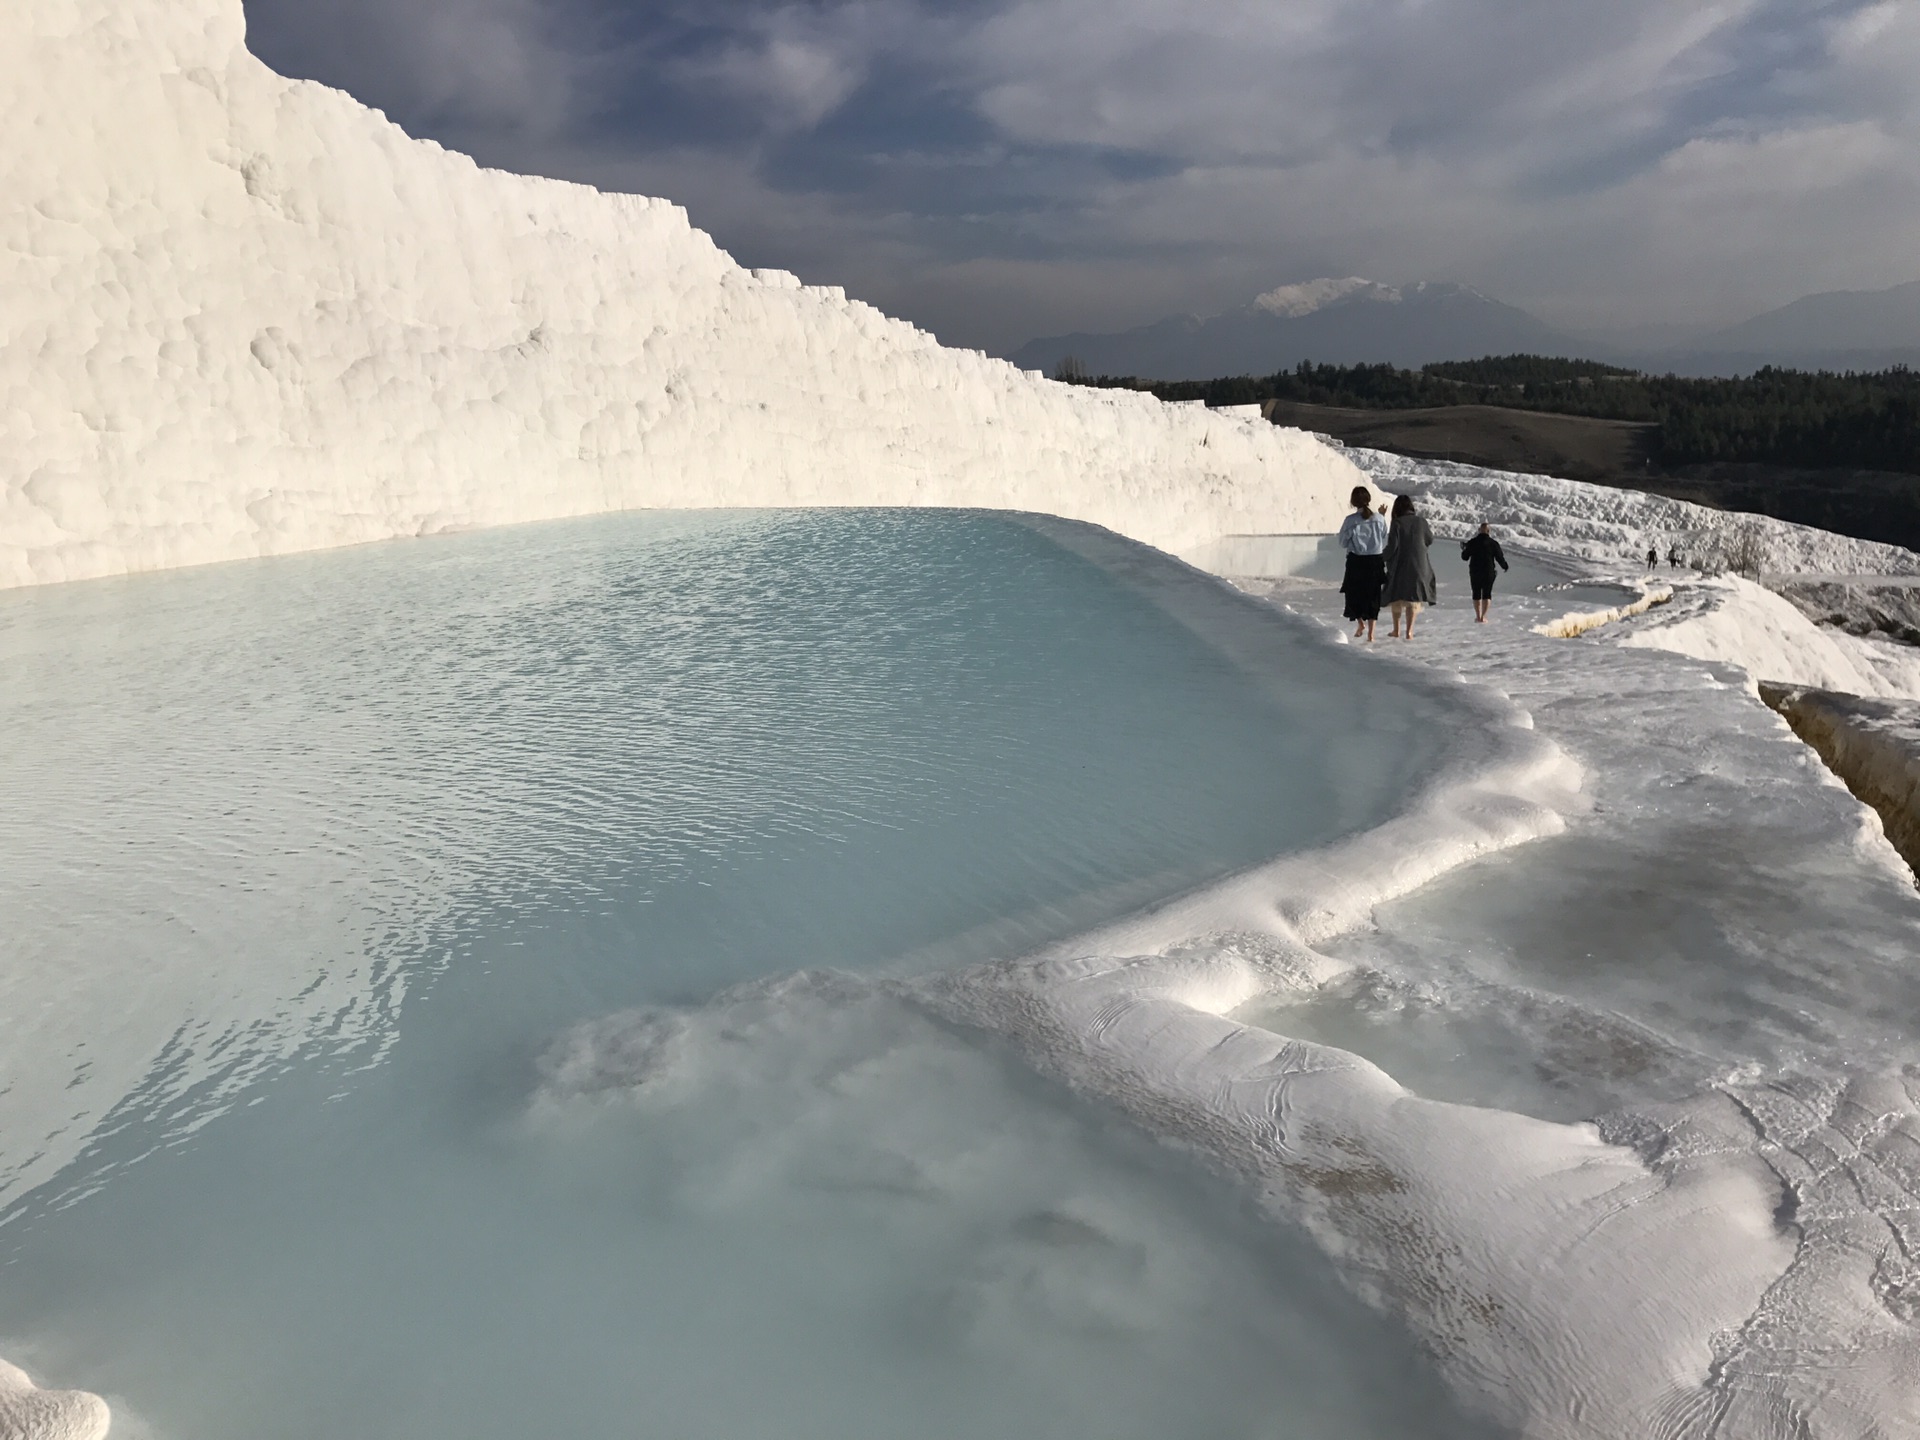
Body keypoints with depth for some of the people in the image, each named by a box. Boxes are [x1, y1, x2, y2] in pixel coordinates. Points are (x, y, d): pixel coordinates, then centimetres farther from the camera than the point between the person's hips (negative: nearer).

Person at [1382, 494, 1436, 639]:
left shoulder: (1397, 523, -11)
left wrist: (1384, 558, 3)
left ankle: (1396, 630, 18)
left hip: (1400, 565, -2)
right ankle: (1409, 631, 7)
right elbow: (1429, 540, 11)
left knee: (1396, 597, 14)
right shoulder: (1421, 521, -1)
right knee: (1413, 597, 10)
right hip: (1418, 565, 2)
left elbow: (1392, 546, -14)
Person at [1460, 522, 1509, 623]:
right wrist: (1505, 566, 18)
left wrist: (1464, 549, 27)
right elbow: (1500, 558, -1)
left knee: (1476, 593, 11)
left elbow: (1465, 557, 6)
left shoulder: (1471, 543, -3)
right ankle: (1483, 617, 0)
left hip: (1474, 572, 1)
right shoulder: (1493, 543, -7)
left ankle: (1478, 616, 10)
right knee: (1487, 593, 7)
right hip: (1488, 572, -1)